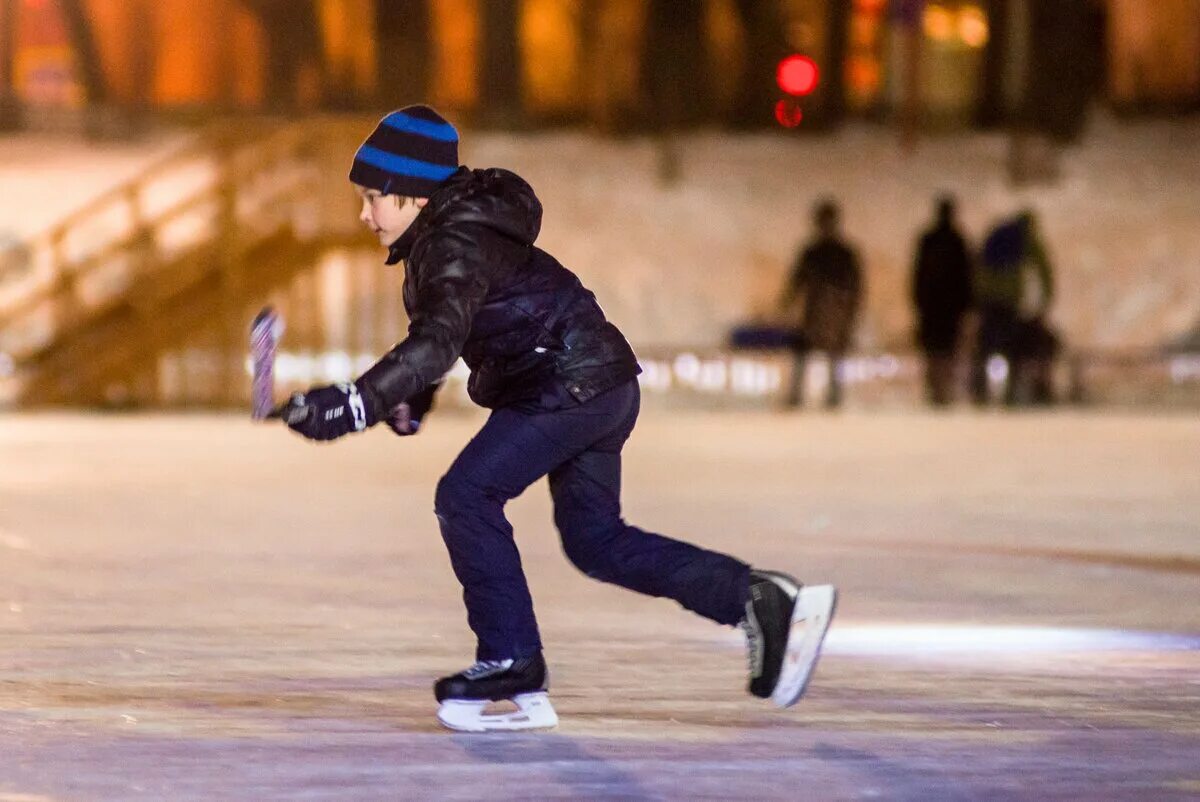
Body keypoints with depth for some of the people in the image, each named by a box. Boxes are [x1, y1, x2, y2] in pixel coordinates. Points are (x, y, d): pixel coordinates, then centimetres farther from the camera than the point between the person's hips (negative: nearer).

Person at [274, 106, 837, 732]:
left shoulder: (458, 245, -19)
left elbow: (439, 340, -35)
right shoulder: (440, 236, 12)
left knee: (466, 496, -13)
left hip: (570, 384, -11)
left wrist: (358, 403, -43)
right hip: (599, 388, 11)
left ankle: (512, 665, -9)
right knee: (596, 541, 13)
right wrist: (410, 399, 12)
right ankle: (759, 599, 13)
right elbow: (440, 330, 28)